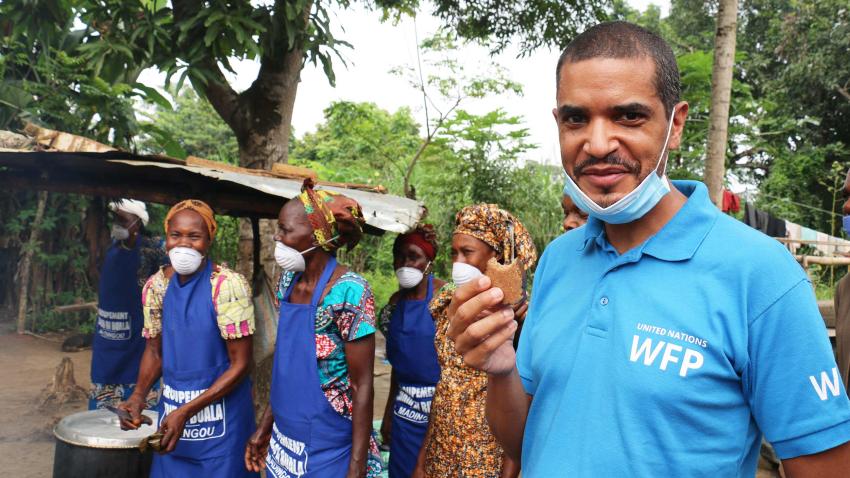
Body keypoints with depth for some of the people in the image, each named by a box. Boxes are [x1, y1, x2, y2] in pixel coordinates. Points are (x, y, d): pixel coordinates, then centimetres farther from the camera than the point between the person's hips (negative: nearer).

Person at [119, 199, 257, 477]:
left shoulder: (227, 286, -18)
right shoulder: (157, 286, -2)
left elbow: (241, 364, -17)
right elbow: (154, 350, 11)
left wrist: (186, 412, -19)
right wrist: (138, 396, -6)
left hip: (219, 415, -4)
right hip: (171, 410, 5)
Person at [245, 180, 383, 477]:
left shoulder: (348, 292, -21)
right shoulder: (290, 280, 0)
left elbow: (362, 385, -18)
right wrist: (265, 425, 11)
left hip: (328, 450, -6)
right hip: (284, 439, 7)